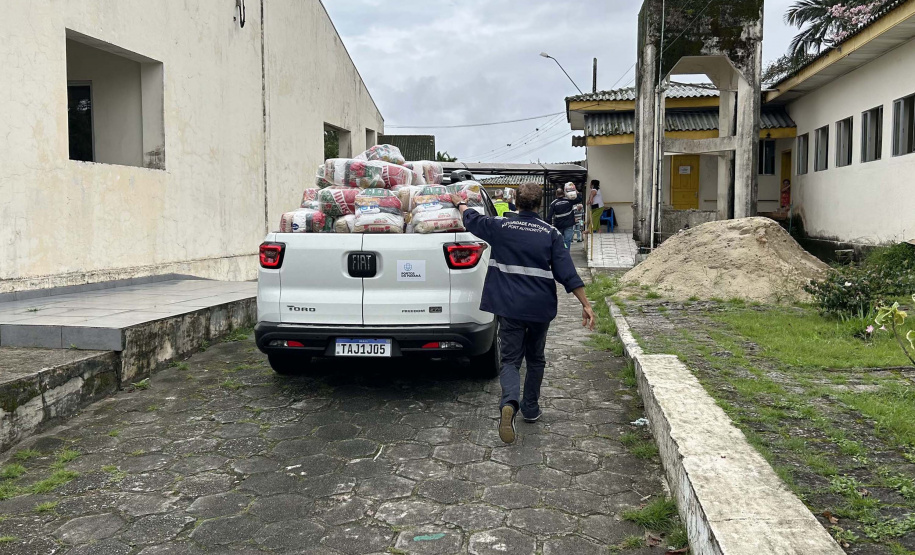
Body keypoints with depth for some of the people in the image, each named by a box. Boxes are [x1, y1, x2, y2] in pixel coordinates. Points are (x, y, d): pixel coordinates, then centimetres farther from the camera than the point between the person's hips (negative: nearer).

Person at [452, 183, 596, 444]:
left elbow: (472, 219, 17)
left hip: (509, 307, -1)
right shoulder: (550, 233, -4)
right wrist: (585, 304, -6)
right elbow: (567, 272, -9)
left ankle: (509, 403, -25)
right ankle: (530, 408, 29)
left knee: (510, 359, 2)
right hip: (540, 308, 1)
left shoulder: (500, 227, -2)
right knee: (535, 359, 20)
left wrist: (460, 203, 39)